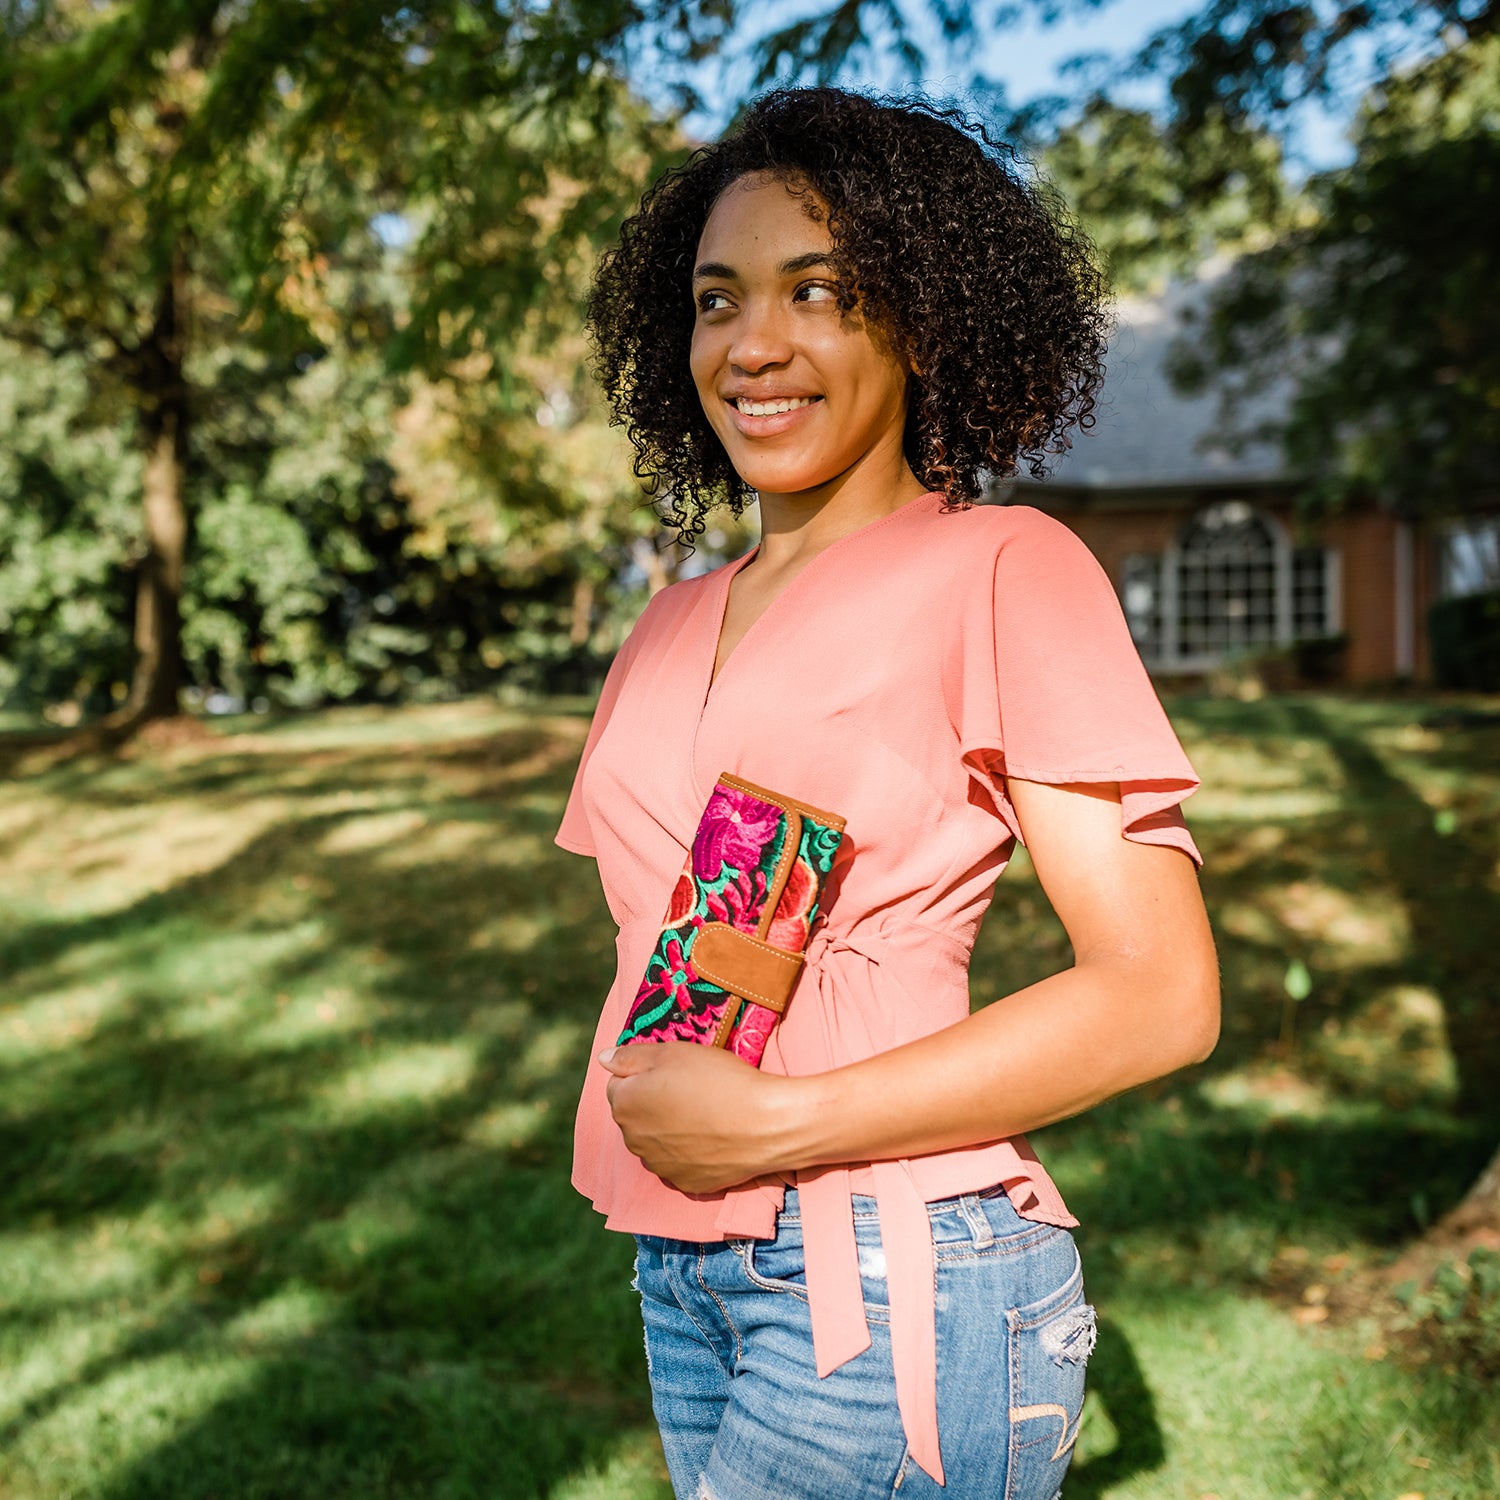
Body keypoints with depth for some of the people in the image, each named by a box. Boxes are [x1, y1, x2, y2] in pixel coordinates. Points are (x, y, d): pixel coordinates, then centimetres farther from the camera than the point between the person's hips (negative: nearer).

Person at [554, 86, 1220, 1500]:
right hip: (684, 1271, 6)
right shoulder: (673, 623, 11)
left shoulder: (1004, 569, -7)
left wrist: (780, 1121, -16)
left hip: (887, 1287, -6)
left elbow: (1161, 995, -13)